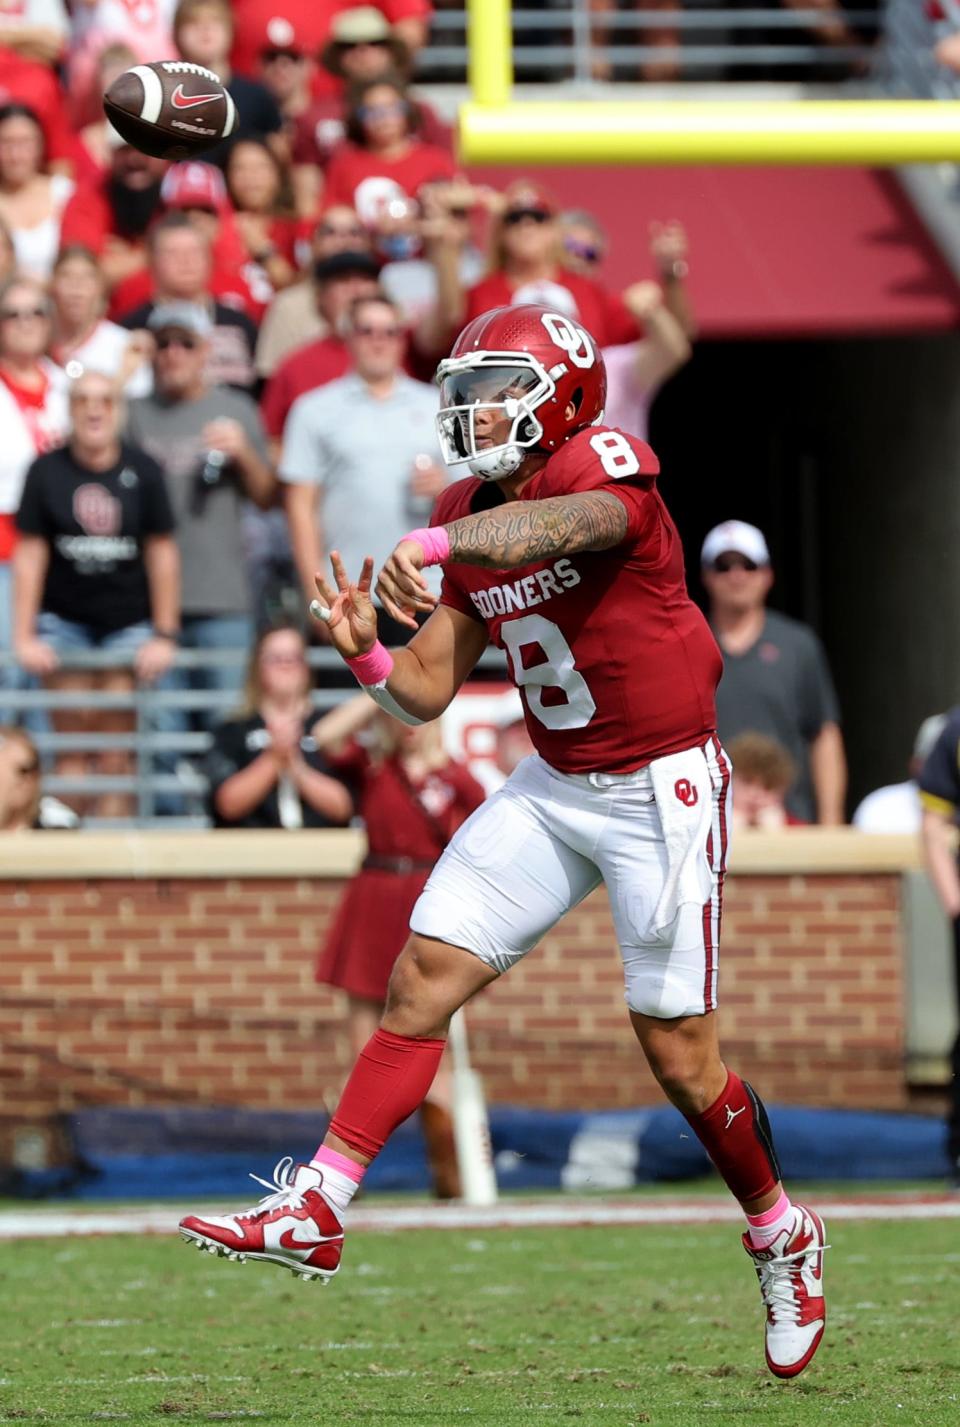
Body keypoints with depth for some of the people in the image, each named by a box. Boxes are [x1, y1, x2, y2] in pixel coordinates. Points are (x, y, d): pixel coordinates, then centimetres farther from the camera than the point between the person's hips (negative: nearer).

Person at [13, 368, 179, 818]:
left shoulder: (143, 471, -5)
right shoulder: (47, 471, -4)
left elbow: (162, 553, 0)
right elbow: (30, 553, -2)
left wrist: (164, 634, -1)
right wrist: (25, 636, -4)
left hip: (128, 623, 0)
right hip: (64, 620, 0)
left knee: (117, 745, -3)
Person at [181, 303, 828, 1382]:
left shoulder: (603, 463, -17)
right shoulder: (471, 522, 5)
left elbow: (568, 524, -44)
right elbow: (426, 694, 6)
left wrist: (438, 544, -60)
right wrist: (364, 651, -15)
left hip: (661, 791, -7)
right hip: (550, 792, 7)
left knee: (680, 1054, -1)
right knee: (422, 979, -3)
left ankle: (782, 1242, 21)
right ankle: (313, 1213, -1)